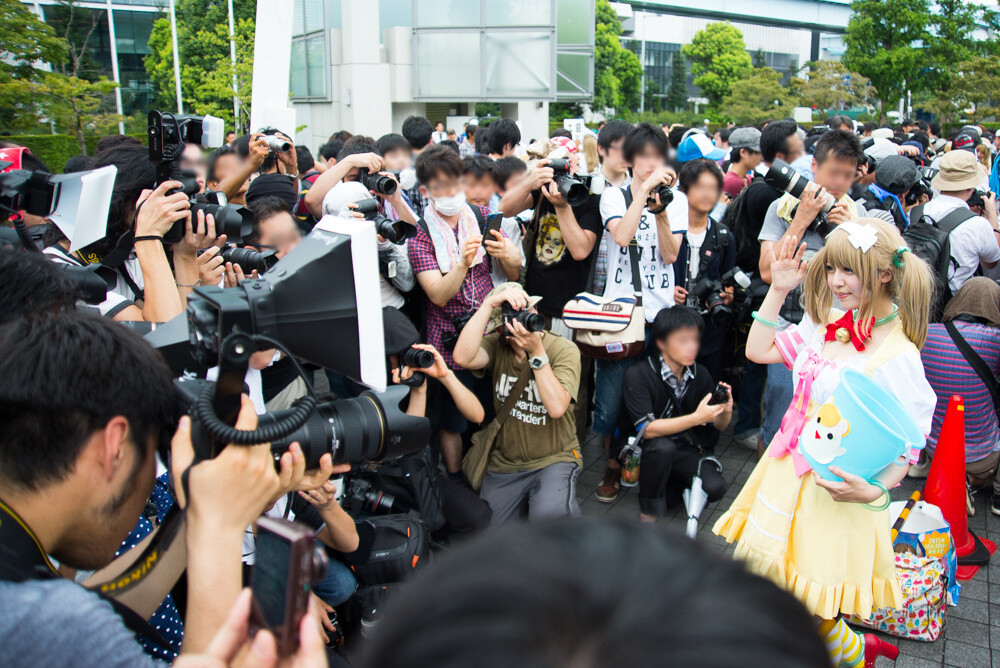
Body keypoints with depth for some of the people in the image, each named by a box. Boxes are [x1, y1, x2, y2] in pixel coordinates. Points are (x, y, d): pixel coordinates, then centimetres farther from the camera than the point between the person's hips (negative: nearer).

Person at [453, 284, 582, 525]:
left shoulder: (564, 350, -11)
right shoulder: (496, 346, -3)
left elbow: (557, 408, -24)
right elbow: (463, 357, -27)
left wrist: (536, 352, -27)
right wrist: (488, 304, -27)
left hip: (554, 459, -3)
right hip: (504, 462, 3)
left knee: (549, 514, -32)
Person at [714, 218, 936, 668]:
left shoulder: (897, 357, -18)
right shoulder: (827, 324, 2)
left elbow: (907, 445, -15)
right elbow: (758, 351, 9)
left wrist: (873, 491, -30)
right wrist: (778, 290, 5)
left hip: (836, 490, -7)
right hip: (789, 471, 7)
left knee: (800, 599, 3)